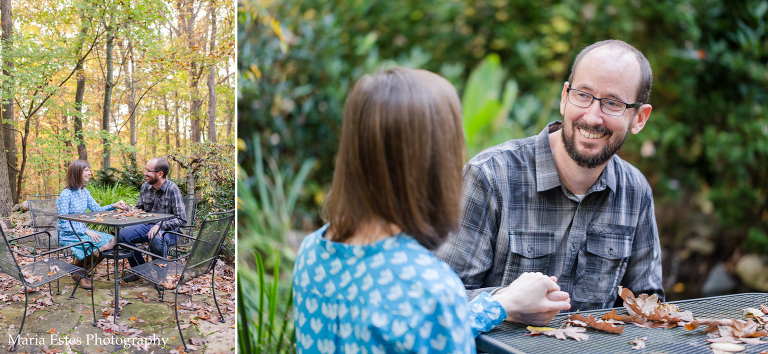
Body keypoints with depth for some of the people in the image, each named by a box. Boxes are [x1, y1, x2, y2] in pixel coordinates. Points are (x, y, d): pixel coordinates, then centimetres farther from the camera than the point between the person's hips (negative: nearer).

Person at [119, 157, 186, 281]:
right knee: (123, 234, -17)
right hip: (147, 225, 6)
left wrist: (159, 226, -27)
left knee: (156, 240, -38)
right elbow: (138, 209, 20)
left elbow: (181, 219, -17)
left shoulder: (172, 189, -15)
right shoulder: (145, 186, 5)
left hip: (167, 230, -6)